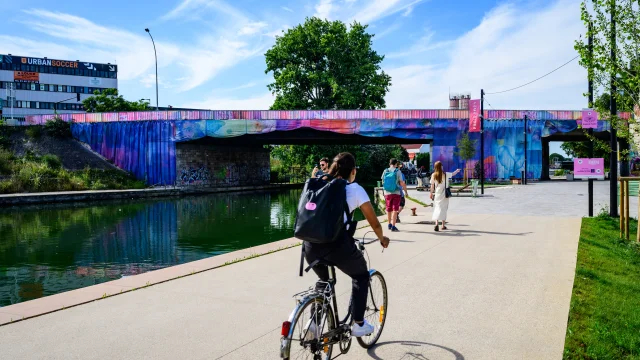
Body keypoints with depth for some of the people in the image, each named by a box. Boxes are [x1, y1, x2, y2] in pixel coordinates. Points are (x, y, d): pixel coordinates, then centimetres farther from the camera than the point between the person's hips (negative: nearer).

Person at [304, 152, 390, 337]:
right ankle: (358, 324, 21)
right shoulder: (355, 189, 8)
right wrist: (382, 238, 31)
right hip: (337, 244, -4)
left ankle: (314, 321, 22)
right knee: (361, 276, 25)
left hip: (311, 245, 4)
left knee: (324, 280, 33)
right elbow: (374, 222, 12)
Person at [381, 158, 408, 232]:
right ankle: (393, 226, -6)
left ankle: (390, 224, 29)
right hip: (396, 193, -4)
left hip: (387, 193, 4)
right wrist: (406, 192, 1)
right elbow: (402, 183, -10)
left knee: (389, 209, 16)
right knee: (395, 210, -1)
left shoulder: (385, 171, 1)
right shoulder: (398, 172, -9)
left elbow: (383, 182, 11)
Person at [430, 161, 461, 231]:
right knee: (444, 209, 10)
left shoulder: (433, 175, -3)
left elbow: (432, 186, -1)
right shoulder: (445, 174, -5)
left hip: (437, 194, 1)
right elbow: (453, 174, 13)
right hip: (444, 194, -1)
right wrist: (457, 171, 34)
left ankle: (436, 223, -18)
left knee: (437, 208, 2)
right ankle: (443, 225, 15)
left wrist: (431, 194, 8)